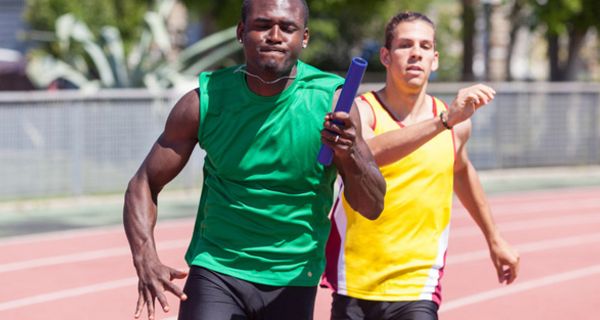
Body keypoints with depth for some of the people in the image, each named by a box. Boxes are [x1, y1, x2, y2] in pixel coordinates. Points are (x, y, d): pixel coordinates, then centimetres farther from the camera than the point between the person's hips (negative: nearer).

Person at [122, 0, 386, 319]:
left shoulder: (332, 100, -12)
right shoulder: (205, 101, -9)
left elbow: (372, 207, -11)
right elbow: (144, 185, -2)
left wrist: (349, 154, -32)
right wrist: (146, 260, -20)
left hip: (292, 280, 0)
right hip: (215, 271, 0)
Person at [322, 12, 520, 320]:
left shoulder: (457, 124, 4)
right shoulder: (360, 111, -8)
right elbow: (366, 153, -32)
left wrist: (494, 239, 33)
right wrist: (443, 120, -39)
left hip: (416, 289, 2)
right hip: (353, 287, -1)